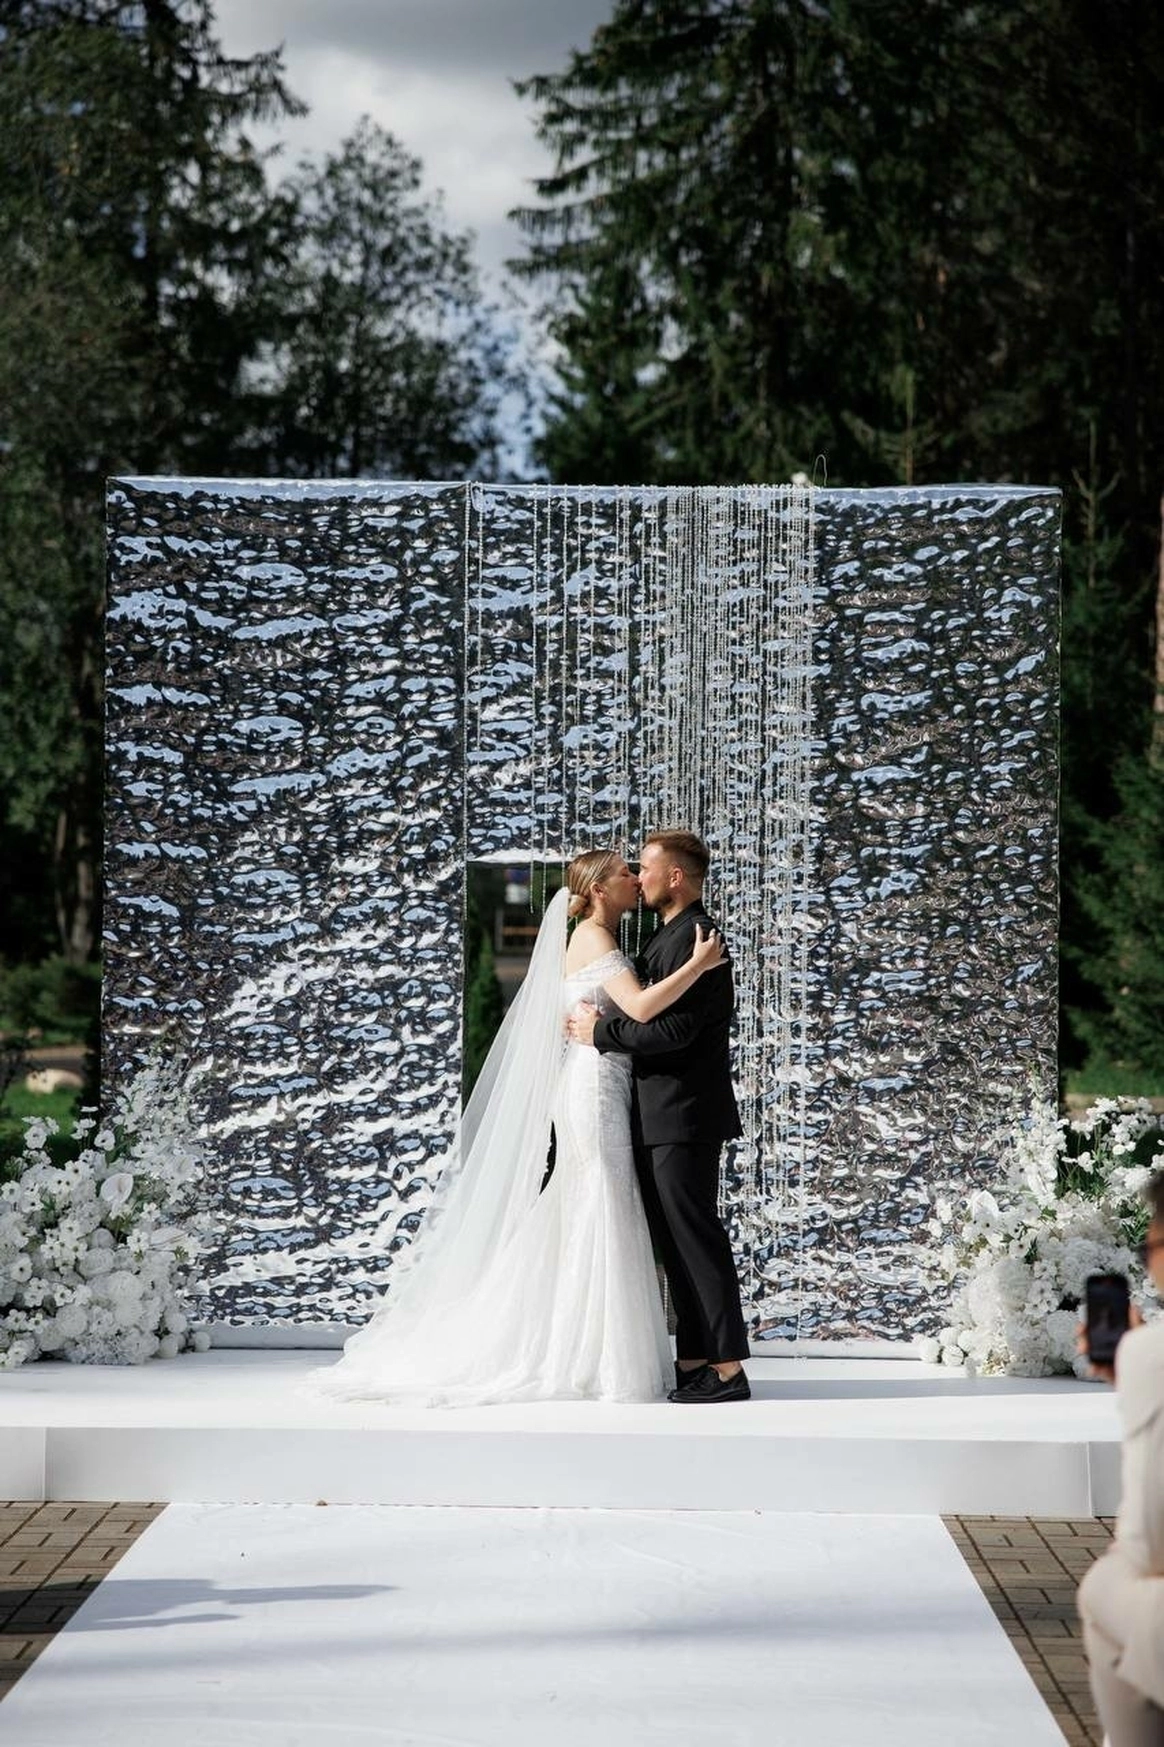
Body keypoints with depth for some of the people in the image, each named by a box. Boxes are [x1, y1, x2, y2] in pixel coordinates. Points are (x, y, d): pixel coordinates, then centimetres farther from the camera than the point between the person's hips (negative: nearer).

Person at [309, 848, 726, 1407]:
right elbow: (640, 1007, -27)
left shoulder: (592, 941, 18)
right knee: (600, 1223, -8)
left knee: (579, 1229, 9)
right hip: (596, 1090, -10)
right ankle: (600, 1365, -6)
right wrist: (698, 964, -22)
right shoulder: (595, 939, -12)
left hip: (593, 1091, 10)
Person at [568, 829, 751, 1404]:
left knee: (696, 1238, -8)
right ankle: (695, 1360, 16)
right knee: (675, 1241, 12)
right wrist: (606, 1024, 6)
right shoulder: (668, 936, 18)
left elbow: (674, 1030, -22)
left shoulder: (695, 937, -15)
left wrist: (601, 1032, -13)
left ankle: (727, 1368, -6)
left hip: (684, 1118, -10)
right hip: (661, 1118, 10)